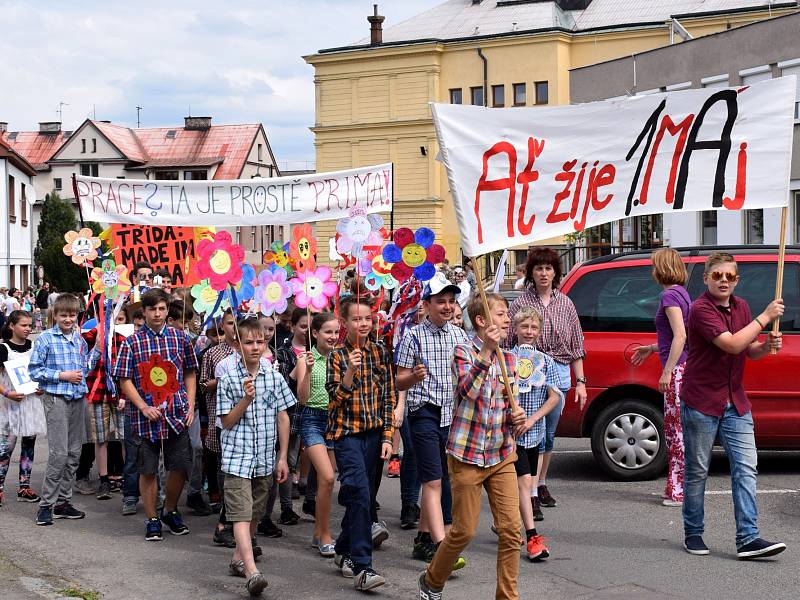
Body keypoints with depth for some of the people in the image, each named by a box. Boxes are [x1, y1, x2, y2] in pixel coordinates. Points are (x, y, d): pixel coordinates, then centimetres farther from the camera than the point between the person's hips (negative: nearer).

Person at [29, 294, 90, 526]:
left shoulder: (80, 339, 11)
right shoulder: (45, 339, -5)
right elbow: (34, 370, -7)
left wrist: (83, 372, 4)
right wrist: (63, 376, -12)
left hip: (78, 399, 6)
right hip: (56, 399, -6)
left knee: (74, 453, 8)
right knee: (59, 453, -11)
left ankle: (63, 502, 18)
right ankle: (46, 504, -2)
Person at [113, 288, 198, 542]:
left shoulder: (180, 338, 6)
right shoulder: (132, 342, -1)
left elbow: (190, 374, 12)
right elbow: (125, 381, -1)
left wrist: (191, 406, 1)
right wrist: (144, 407, -12)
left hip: (178, 414, 2)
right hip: (146, 416, -2)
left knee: (180, 467, 4)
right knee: (148, 470, 4)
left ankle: (170, 511, 27)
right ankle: (152, 520, 19)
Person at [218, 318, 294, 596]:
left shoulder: (274, 377, 3)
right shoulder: (228, 379, -4)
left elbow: (283, 418, 7)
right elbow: (227, 422, -3)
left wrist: (283, 457, 6)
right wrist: (246, 399, -17)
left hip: (265, 458, 4)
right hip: (237, 457, -4)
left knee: (255, 513, 15)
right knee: (241, 514, -12)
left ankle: (238, 558, 32)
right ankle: (251, 571, -20)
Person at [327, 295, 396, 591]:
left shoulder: (380, 353, 5)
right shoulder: (337, 356, -2)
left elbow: (388, 398, 7)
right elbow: (336, 401, -9)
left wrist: (387, 437, 2)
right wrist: (350, 372, -23)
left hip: (373, 433, 4)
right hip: (347, 433, -4)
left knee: (357, 495, 12)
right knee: (360, 493, -18)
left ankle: (344, 550, 31)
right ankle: (361, 567, -20)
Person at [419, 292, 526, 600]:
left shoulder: (508, 358, 8)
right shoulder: (464, 351, -7)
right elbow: (467, 390, -25)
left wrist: (516, 416, -3)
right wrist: (486, 351, -31)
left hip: (502, 455, 5)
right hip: (468, 454, -5)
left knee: (511, 529, -2)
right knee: (464, 531, 4)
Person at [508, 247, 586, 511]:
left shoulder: (565, 304, 10)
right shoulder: (520, 304, -2)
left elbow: (576, 346, 12)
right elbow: (508, 344, -4)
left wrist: (580, 381, 9)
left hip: (559, 373, 4)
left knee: (549, 434, 13)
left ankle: (541, 484, 27)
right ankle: (531, 492, -11)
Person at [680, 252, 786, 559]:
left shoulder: (741, 307, 11)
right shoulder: (701, 309, -14)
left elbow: (751, 351, 19)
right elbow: (732, 344, -25)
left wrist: (767, 345, -3)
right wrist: (765, 317, -18)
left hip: (736, 404, 6)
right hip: (701, 402, -6)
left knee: (745, 468, -3)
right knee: (697, 471, 4)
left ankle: (748, 538, -5)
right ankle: (693, 534, 17)